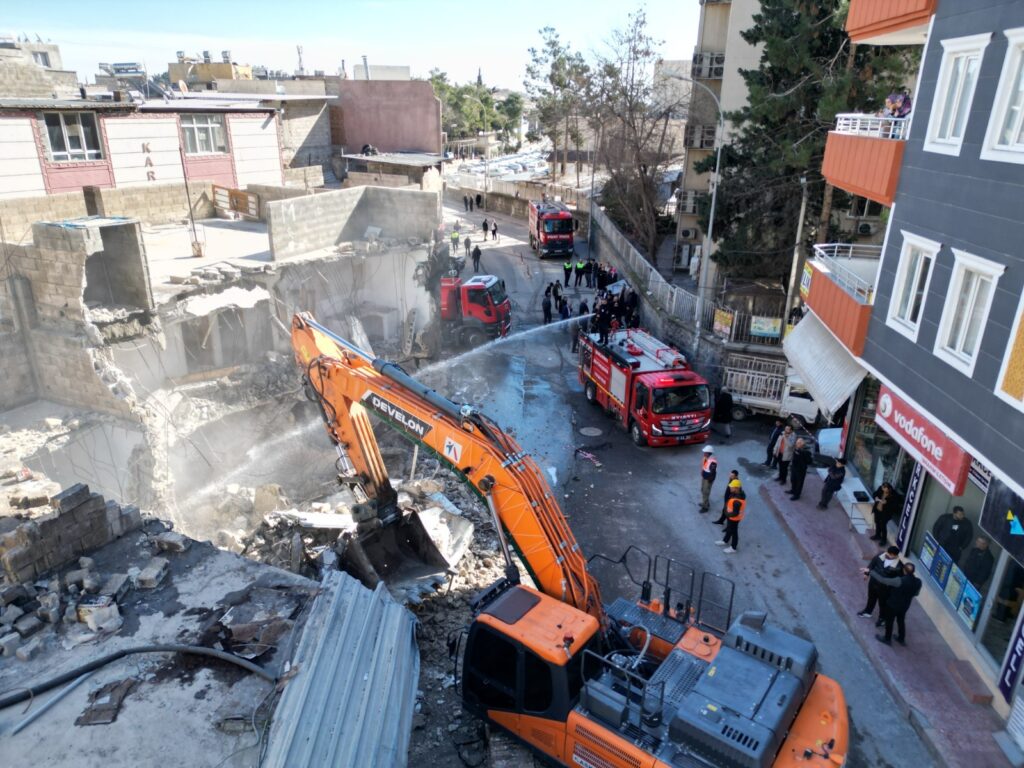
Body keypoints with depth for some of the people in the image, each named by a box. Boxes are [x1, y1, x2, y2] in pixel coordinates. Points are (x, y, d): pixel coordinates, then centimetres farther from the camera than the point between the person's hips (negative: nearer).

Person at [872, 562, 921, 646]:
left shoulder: (900, 581, -37)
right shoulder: (918, 582, -18)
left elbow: (882, 580, -36)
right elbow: (916, 593, 2)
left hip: (893, 605, -5)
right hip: (905, 606, 5)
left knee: (889, 621, 18)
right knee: (901, 621, 29)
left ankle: (887, 639, 37)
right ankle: (902, 639, 47)